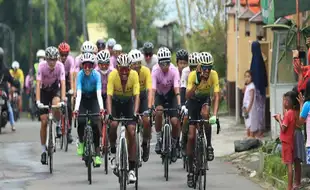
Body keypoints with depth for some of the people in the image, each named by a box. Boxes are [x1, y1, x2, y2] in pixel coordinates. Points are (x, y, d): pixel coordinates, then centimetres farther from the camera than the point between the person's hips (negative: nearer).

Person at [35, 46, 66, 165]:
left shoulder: (60, 66, -22)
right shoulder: (42, 66, -24)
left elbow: (62, 83, -28)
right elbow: (38, 84, -30)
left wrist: (63, 100, -40)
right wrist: (38, 101, -41)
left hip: (55, 89, 0)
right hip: (44, 91, 0)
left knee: (56, 105, -36)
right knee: (44, 122, -6)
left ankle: (58, 124, -4)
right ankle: (44, 150, 4)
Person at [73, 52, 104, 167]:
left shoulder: (96, 75, -25)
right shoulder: (80, 75, -24)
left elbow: (99, 93, -33)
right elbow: (78, 93, -32)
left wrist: (101, 108, -48)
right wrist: (76, 108, -45)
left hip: (93, 99, -1)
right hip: (83, 98, 1)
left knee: (95, 124, -16)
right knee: (81, 121, -20)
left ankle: (97, 154, -13)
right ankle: (81, 142, 10)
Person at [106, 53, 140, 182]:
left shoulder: (134, 75, -25)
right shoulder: (113, 75, -27)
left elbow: (136, 96, -29)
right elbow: (109, 96, -32)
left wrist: (135, 113, -42)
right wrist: (109, 113, -46)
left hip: (128, 103, 0)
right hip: (115, 102, 0)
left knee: (131, 132, -13)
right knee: (113, 124, -29)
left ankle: (131, 169, -9)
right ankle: (113, 152, -2)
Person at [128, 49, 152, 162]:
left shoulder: (145, 71, -24)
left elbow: (149, 90, -30)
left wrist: (149, 108, -40)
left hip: (143, 96, 0)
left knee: (146, 120, -17)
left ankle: (146, 142, 6)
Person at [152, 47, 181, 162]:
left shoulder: (174, 71, -26)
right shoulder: (155, 71, -26)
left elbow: (177, 89, -33)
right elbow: (153, 89, -33)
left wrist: (179, 105, -46)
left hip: (171, 95, 0)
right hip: (159, 95, 0)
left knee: (175, 121, -15)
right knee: (158, 112, -31)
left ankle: (174, 145, 10)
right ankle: (159, 139, -13)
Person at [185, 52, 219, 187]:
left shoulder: (213, 75, -24)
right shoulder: (193, 75, -27)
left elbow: (216, 96, -27)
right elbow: (187, 96, -36)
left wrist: (214, 115, -39)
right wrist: (197, 82, -51)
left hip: (205, 99, 1)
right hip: (193, 100, -1)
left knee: (205, 114, -37)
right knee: (191, 137, -7)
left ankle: (209, 145, -19)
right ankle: (190, 170, 3)